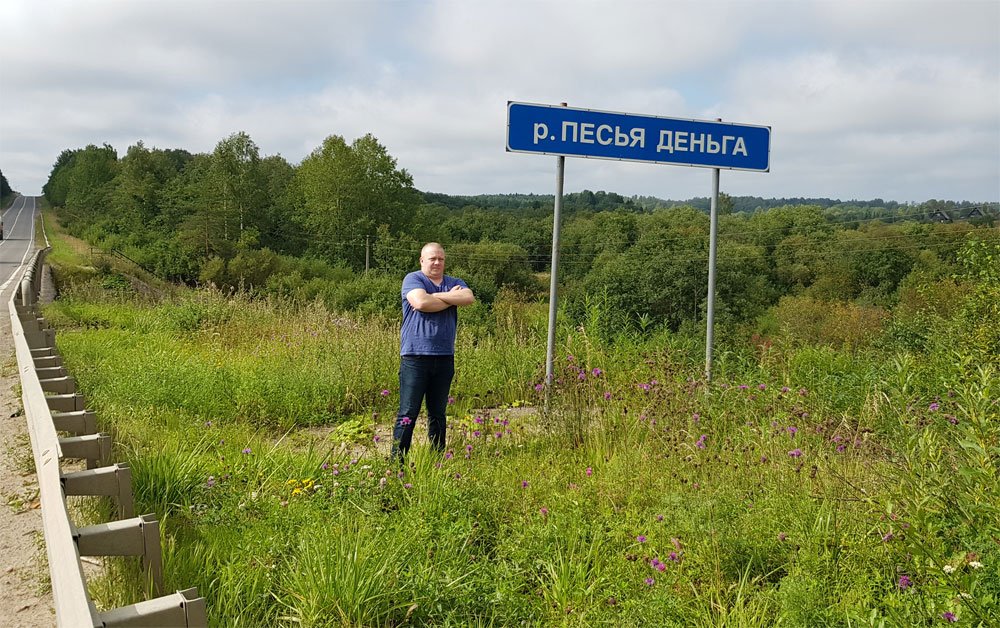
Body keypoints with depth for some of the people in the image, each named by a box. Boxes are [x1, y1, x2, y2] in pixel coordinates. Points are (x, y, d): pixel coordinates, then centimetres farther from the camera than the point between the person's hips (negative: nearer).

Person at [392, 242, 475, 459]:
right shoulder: (413, 279, 1)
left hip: (444, 357, 5)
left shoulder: (454, 283, 15)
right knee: (408, 413, -5)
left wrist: (435, 295, -12)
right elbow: (421, 302, -19)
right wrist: (451, 299, -5)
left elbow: (469, 297, -7)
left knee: (438, 413, 12)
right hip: (416, 356, -5)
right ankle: (397, 460, -1)